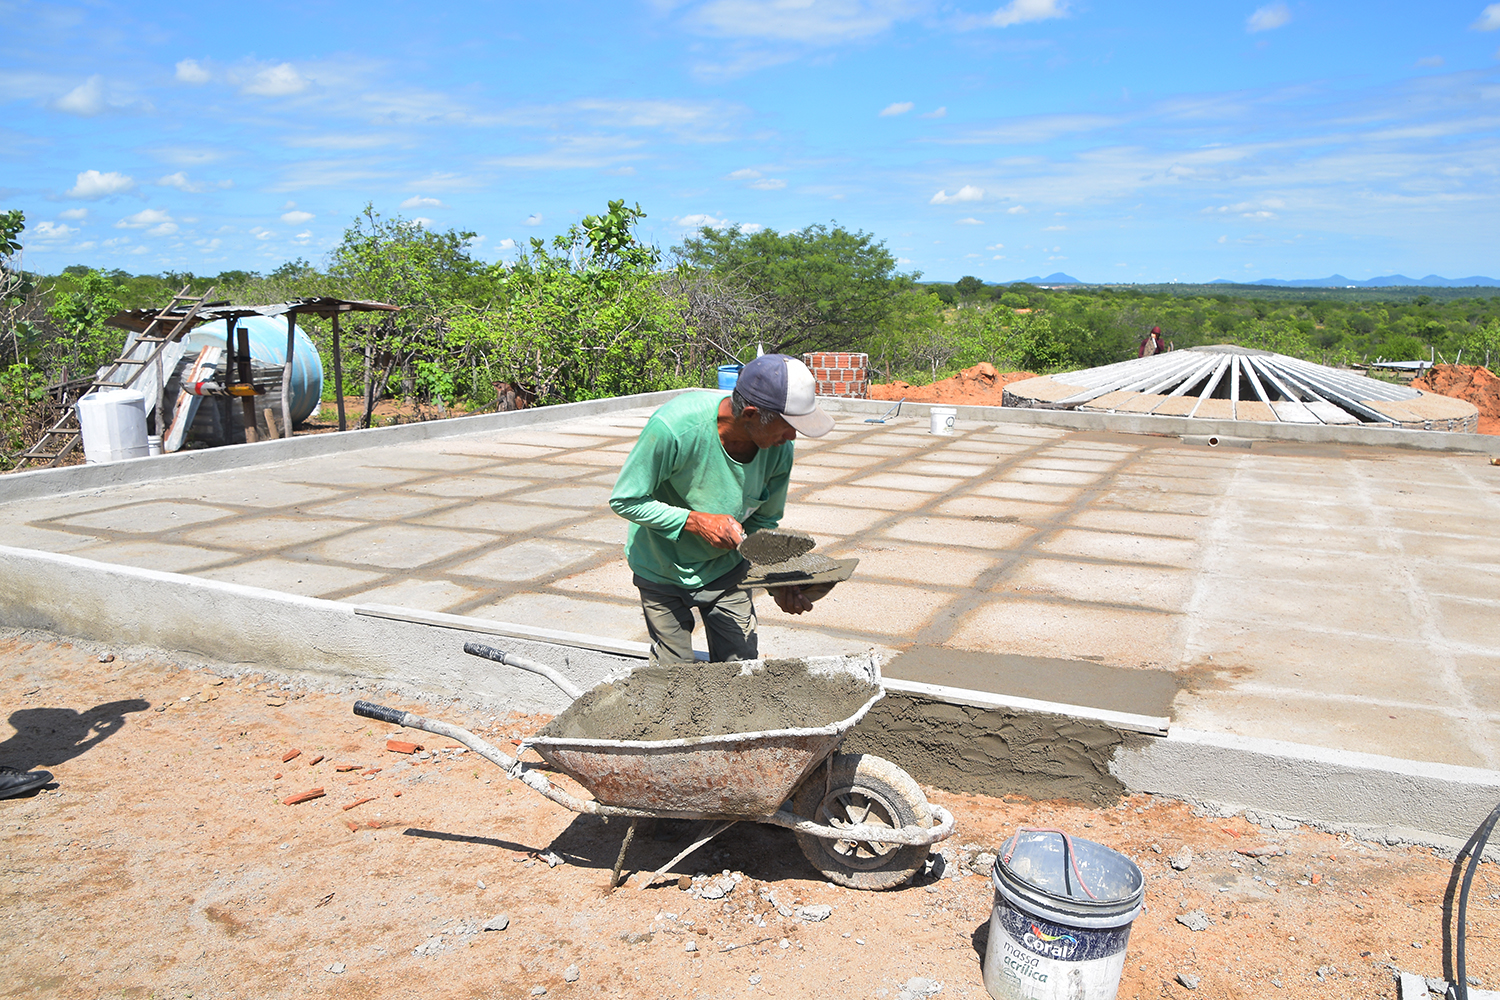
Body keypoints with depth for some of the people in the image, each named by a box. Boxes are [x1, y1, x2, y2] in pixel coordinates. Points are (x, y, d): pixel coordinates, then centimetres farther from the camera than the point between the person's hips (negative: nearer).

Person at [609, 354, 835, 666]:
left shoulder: (780, 450, -19)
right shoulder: (673, 426, -34)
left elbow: (762, 523, -5)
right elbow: (625, 501, -23)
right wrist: (697, 521, -31)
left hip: (727, 568, 3)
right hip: (663, 569, -3)